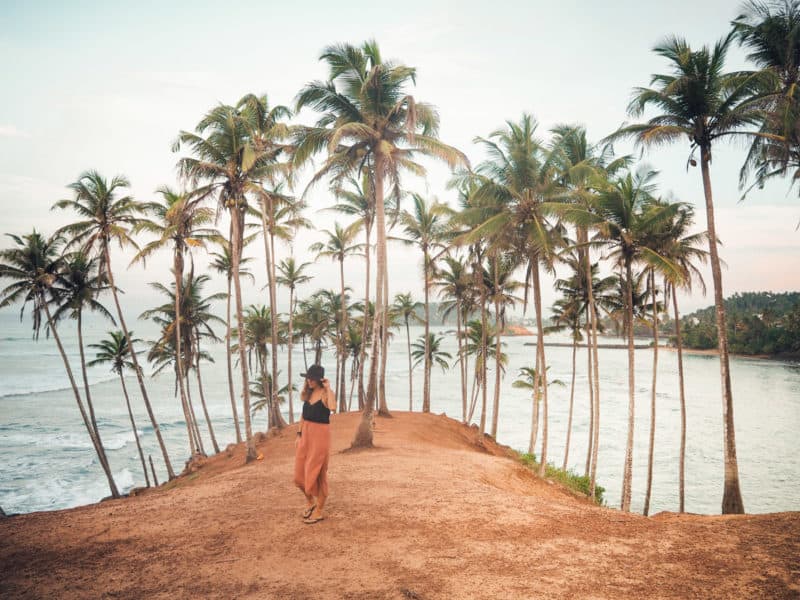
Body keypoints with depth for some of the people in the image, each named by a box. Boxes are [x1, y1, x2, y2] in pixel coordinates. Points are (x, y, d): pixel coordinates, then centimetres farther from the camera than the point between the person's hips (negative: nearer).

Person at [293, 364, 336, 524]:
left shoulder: (326, 393, -12)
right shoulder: (308, 393, 8)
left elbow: (333, 408, -35)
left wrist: (328, 388, -26)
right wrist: (299, 435, 12)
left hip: (320, 435, -7)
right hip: (306, 434, 7)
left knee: (316, 474, 1)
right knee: (299, 474, 10)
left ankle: (319, 511, 15)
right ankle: (310, 502, 34)